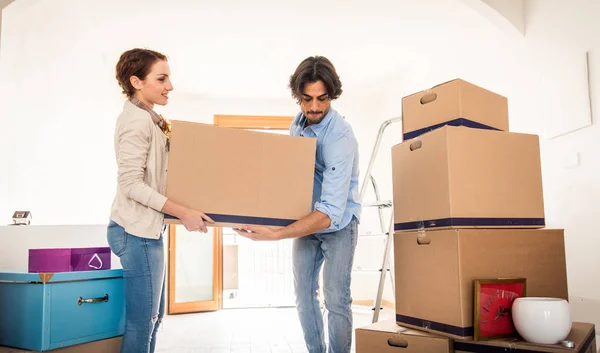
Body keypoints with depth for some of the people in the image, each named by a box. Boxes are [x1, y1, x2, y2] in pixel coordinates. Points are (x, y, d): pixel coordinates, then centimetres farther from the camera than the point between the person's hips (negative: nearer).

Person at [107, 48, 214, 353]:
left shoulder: (148, 119, 14)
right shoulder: (137, 121, -15)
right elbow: (130, 183, -21)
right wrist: (183, 213, -21)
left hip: (147, 229, 10)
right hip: (137, 231, -10)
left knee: (153, 316, 17)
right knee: (142, 320, 0)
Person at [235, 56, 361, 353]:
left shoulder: (340, 137, -29)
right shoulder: (298, 123, -5)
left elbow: (330, 212, -36)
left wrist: (275, 235, -43)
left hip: (338, 224, -6)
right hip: (306, 220, 6)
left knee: (336, 300, -8)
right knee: (304, 295, 10)